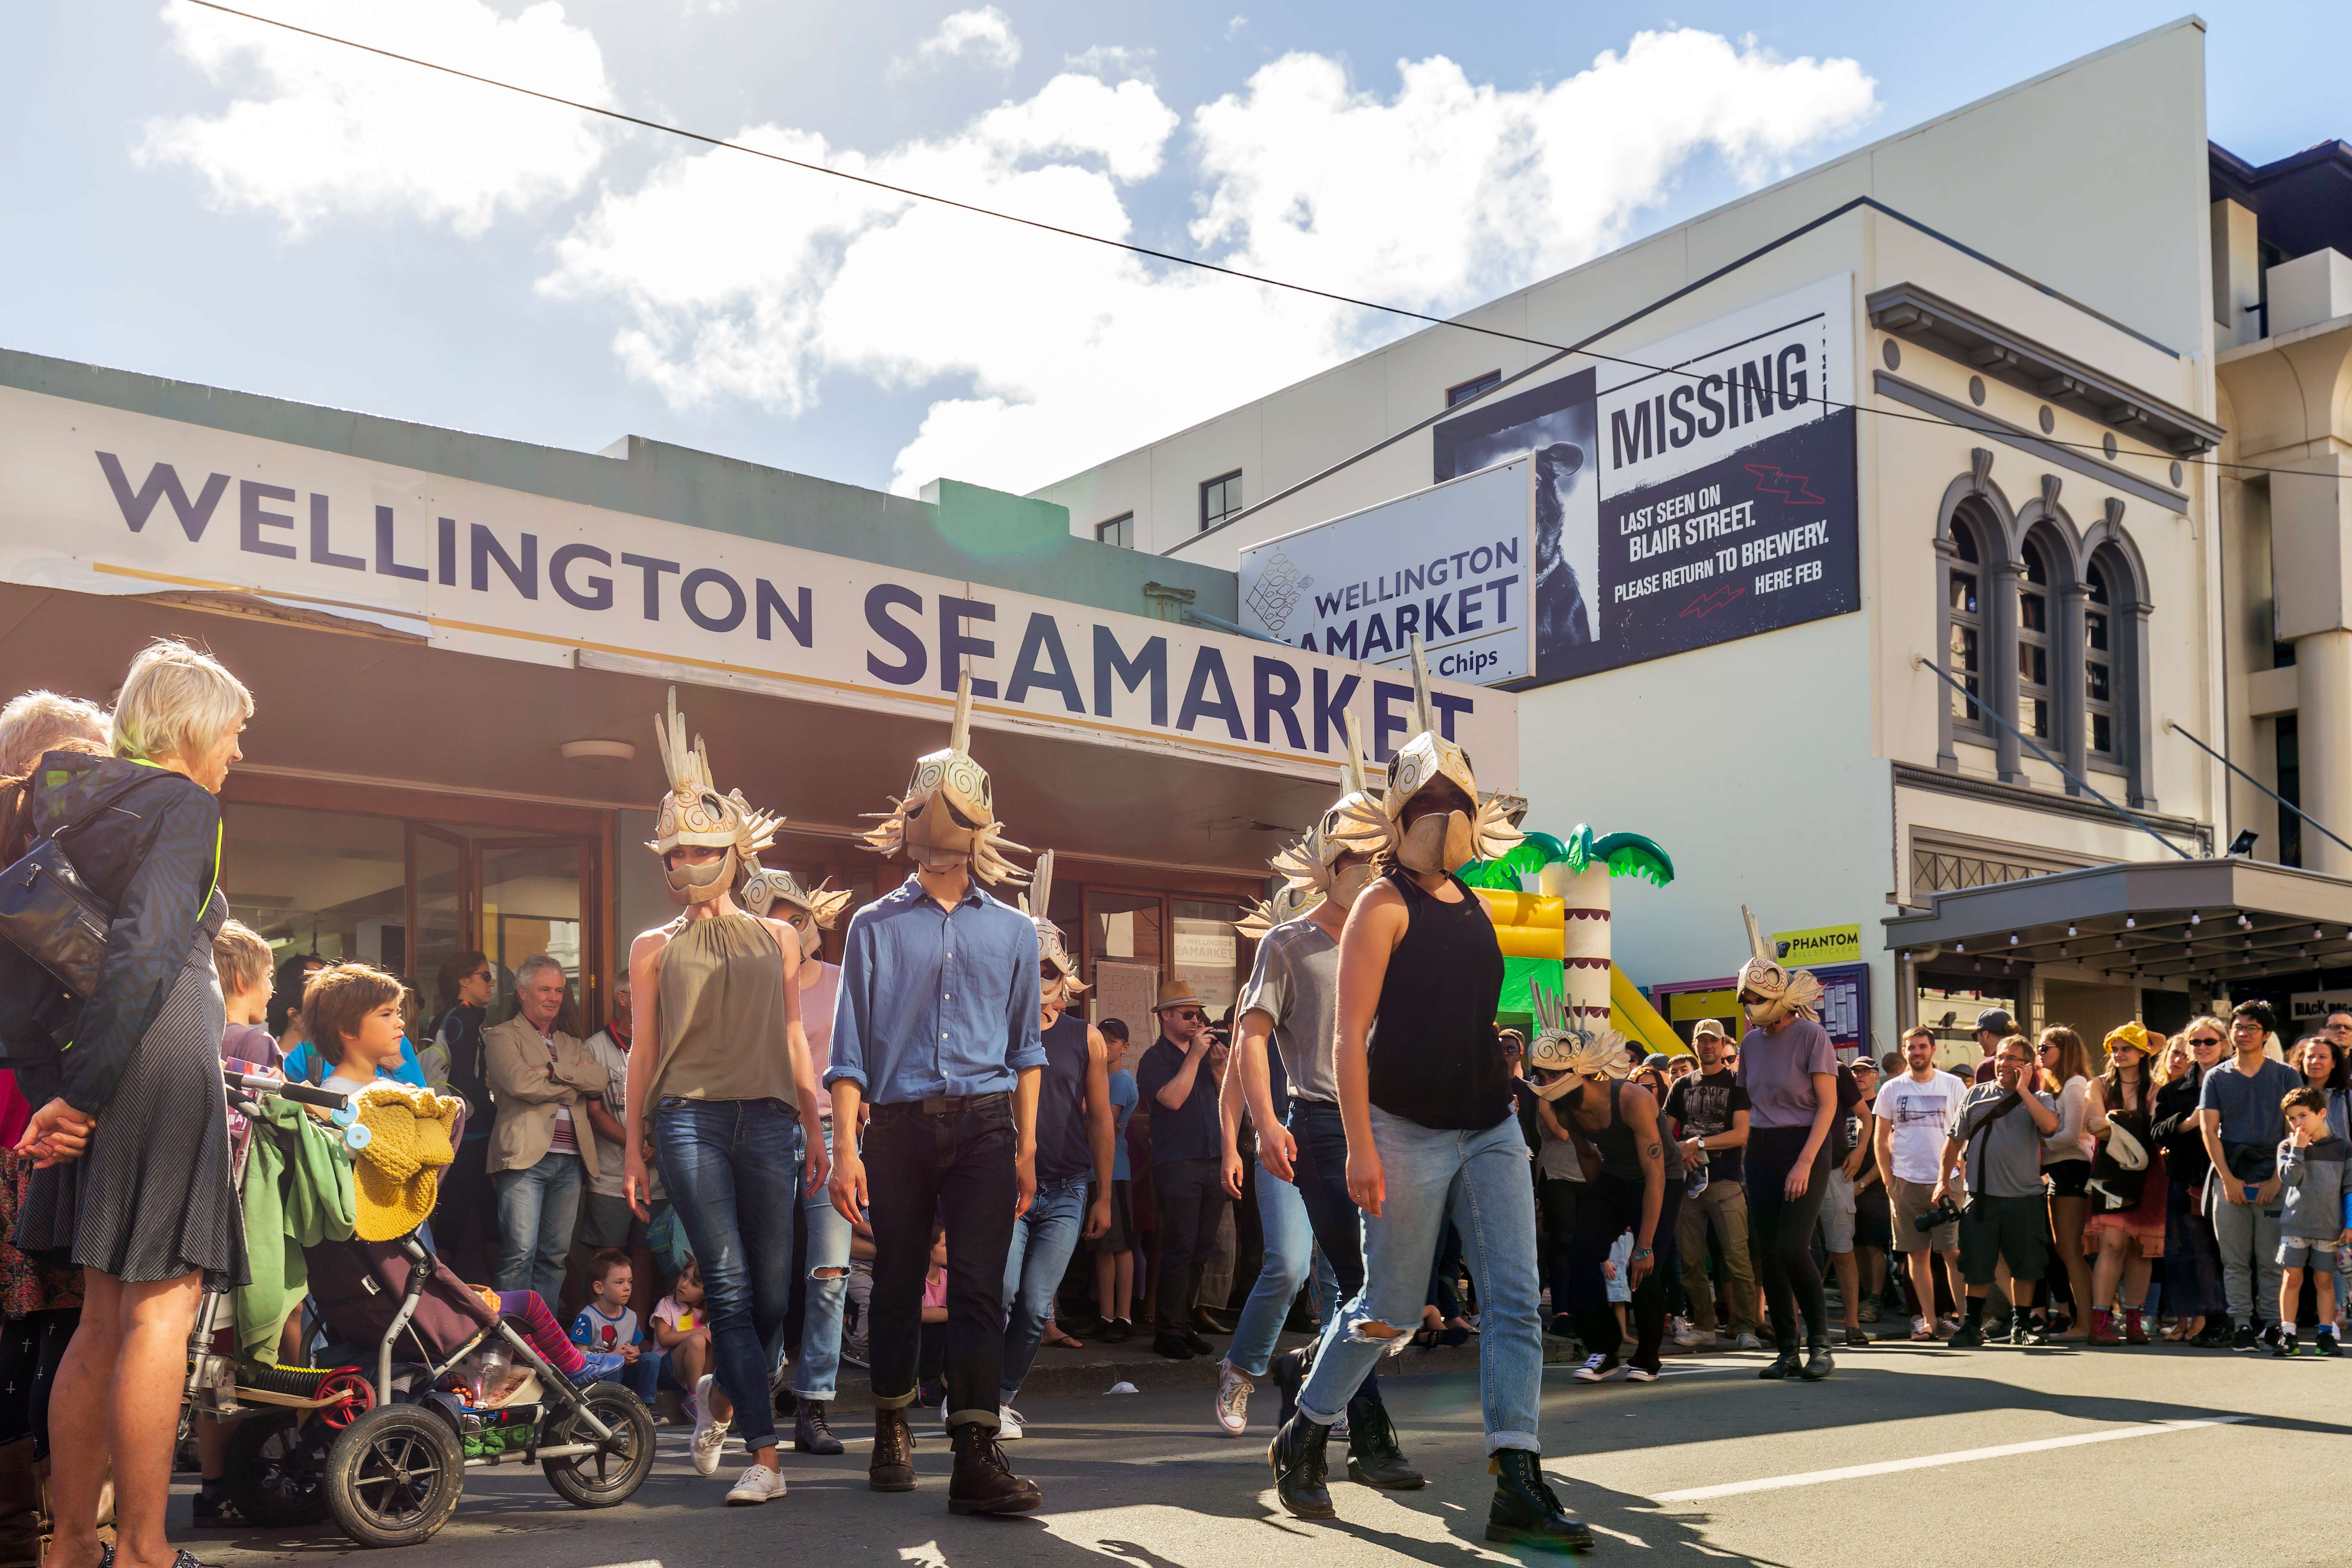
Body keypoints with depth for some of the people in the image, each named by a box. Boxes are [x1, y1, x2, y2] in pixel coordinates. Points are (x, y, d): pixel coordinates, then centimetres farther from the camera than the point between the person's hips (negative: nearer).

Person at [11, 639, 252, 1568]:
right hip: (165, 1062, -9)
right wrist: (80, 1092, -19)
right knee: (161, 1311, -6)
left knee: (105, 1318, 13)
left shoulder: (79, 801, 18)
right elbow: (149, 949, -20)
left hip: (100, 1074, 9)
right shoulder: (184, 804, -7)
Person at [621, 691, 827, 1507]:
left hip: (769, 1121, 2)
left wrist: (815, 1128, 11)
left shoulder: (777, 939, 15)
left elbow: (795, 1039, 15)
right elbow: (642, 1051, 12)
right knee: (729, 1286, -10)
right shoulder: (655, 948, 12)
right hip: (690, 1119, -2)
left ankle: (718, 1393, 31)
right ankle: (764, 1456, -8)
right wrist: (633, 1151, 9)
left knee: (771, 1292, 1)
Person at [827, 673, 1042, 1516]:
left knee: (979, 1286, -8)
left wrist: (1026, 1148, 6)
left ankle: (978, 1455, -11)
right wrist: (846, 1148, -4)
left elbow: (1026, 1048, 13)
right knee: (897, 1284, 8)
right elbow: (851, 1047, 4)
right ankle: (892, 1433, 25)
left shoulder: (1012, 931, 12)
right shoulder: (877, 926, 8)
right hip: (898, 1123, 0)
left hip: (985, 1122, 0)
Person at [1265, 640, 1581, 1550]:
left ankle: (1517, 1488, 0)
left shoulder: (1472, 905, 13)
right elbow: (1350, 1035, -13)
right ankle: (1301, 1442, 25)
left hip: (1490, 1127, 7)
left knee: (1514, 1303, -2)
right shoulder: (1386, 904, -8)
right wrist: (1360, 1148, -19)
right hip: (1409, 1132, -6)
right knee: (1388, 1310, 4)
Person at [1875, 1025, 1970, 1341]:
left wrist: (1960, 1174, -1)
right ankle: (1927, 1319, 10)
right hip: (1906, 1181, 1)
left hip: (1948, 1180, -1)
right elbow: (1880, 1140, 11)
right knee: (1917, 1253, 4)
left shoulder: (1954, 1086, 5)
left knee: (1953, 1252, -6)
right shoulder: (1891, 1089, 7)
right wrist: (1889, 1181, 2)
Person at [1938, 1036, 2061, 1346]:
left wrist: (2023, 1090, -12)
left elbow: (2050, 1125, -20)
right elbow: (1954, 1140, 14)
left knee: (2025, 1265, 6)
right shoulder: (1975, 1095, 9)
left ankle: (2020, 1324, 21)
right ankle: (1972, 1325, 17)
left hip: (2025, 1198, -1)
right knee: (1976, 1265, 6)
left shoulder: (2039, 1099, 3)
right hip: (1981, 1196, 1)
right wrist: (1944, 1180, 9)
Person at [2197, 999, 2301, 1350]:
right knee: (2235, 1260, 1)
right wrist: (2229, 1179, -6)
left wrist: (2277, 1179, -8)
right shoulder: (2216, 1078, 10)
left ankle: (2271, 1324, 7)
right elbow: (2209, 1130, 4)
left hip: (2273, 1180, -1)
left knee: (2271, 1259, 0)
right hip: (2229, 1179, 1)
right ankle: (2241, 1325, 5)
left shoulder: (2286, 1076, 7)